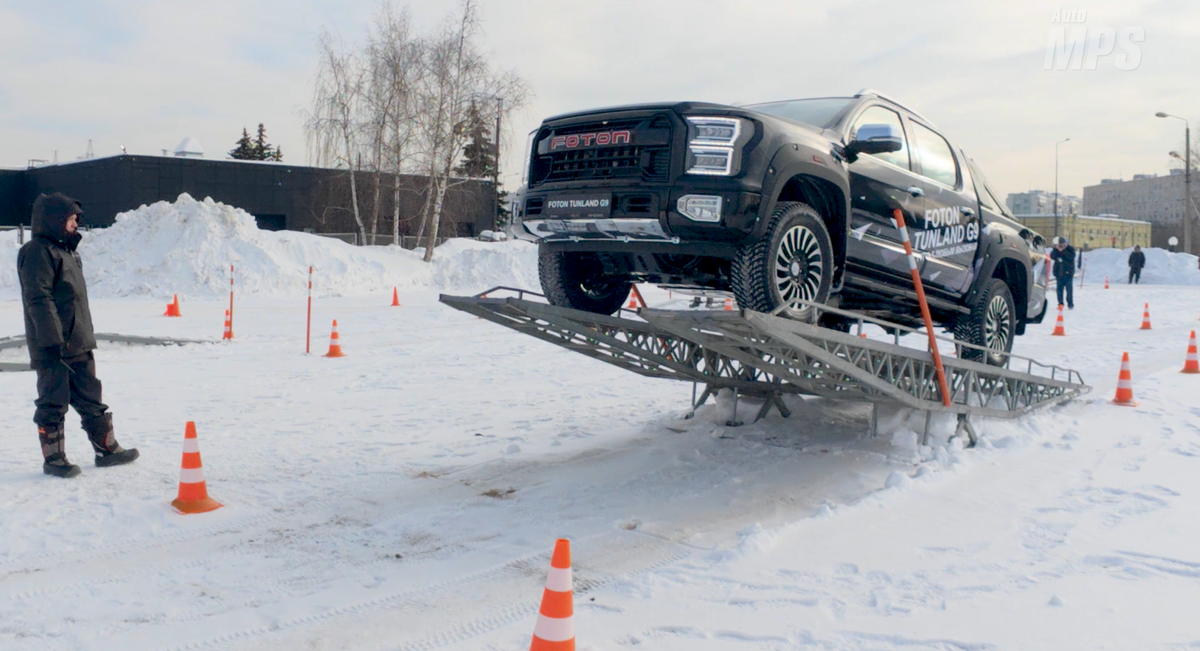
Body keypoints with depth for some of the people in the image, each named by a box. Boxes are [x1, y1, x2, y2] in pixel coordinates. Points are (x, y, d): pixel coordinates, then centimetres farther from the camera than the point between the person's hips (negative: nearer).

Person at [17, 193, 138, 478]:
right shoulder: (37, 252, -13)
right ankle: (53, 458, 10)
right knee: (53, 403, 0)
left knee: (90, 398, 14)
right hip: (53, 348, -9)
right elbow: (38, 300, -19)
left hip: (79, 345, 9)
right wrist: (53, 340, -23)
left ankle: (106, 448, 23)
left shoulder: (66, 249, 18)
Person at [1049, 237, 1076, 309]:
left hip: (1068, 273, -3)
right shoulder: (1056, 249, 4)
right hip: (1059, 273, 3)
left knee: (1069, 289, -5)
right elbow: (1052, 257, -9)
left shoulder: (1070, 249, -3)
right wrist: (1056, 249, -21)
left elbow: (1071, 256, -20)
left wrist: (1063, 250, -27)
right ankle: (1060, 304, 11)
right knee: (1059, 289, 4)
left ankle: (1070, 304, 0)